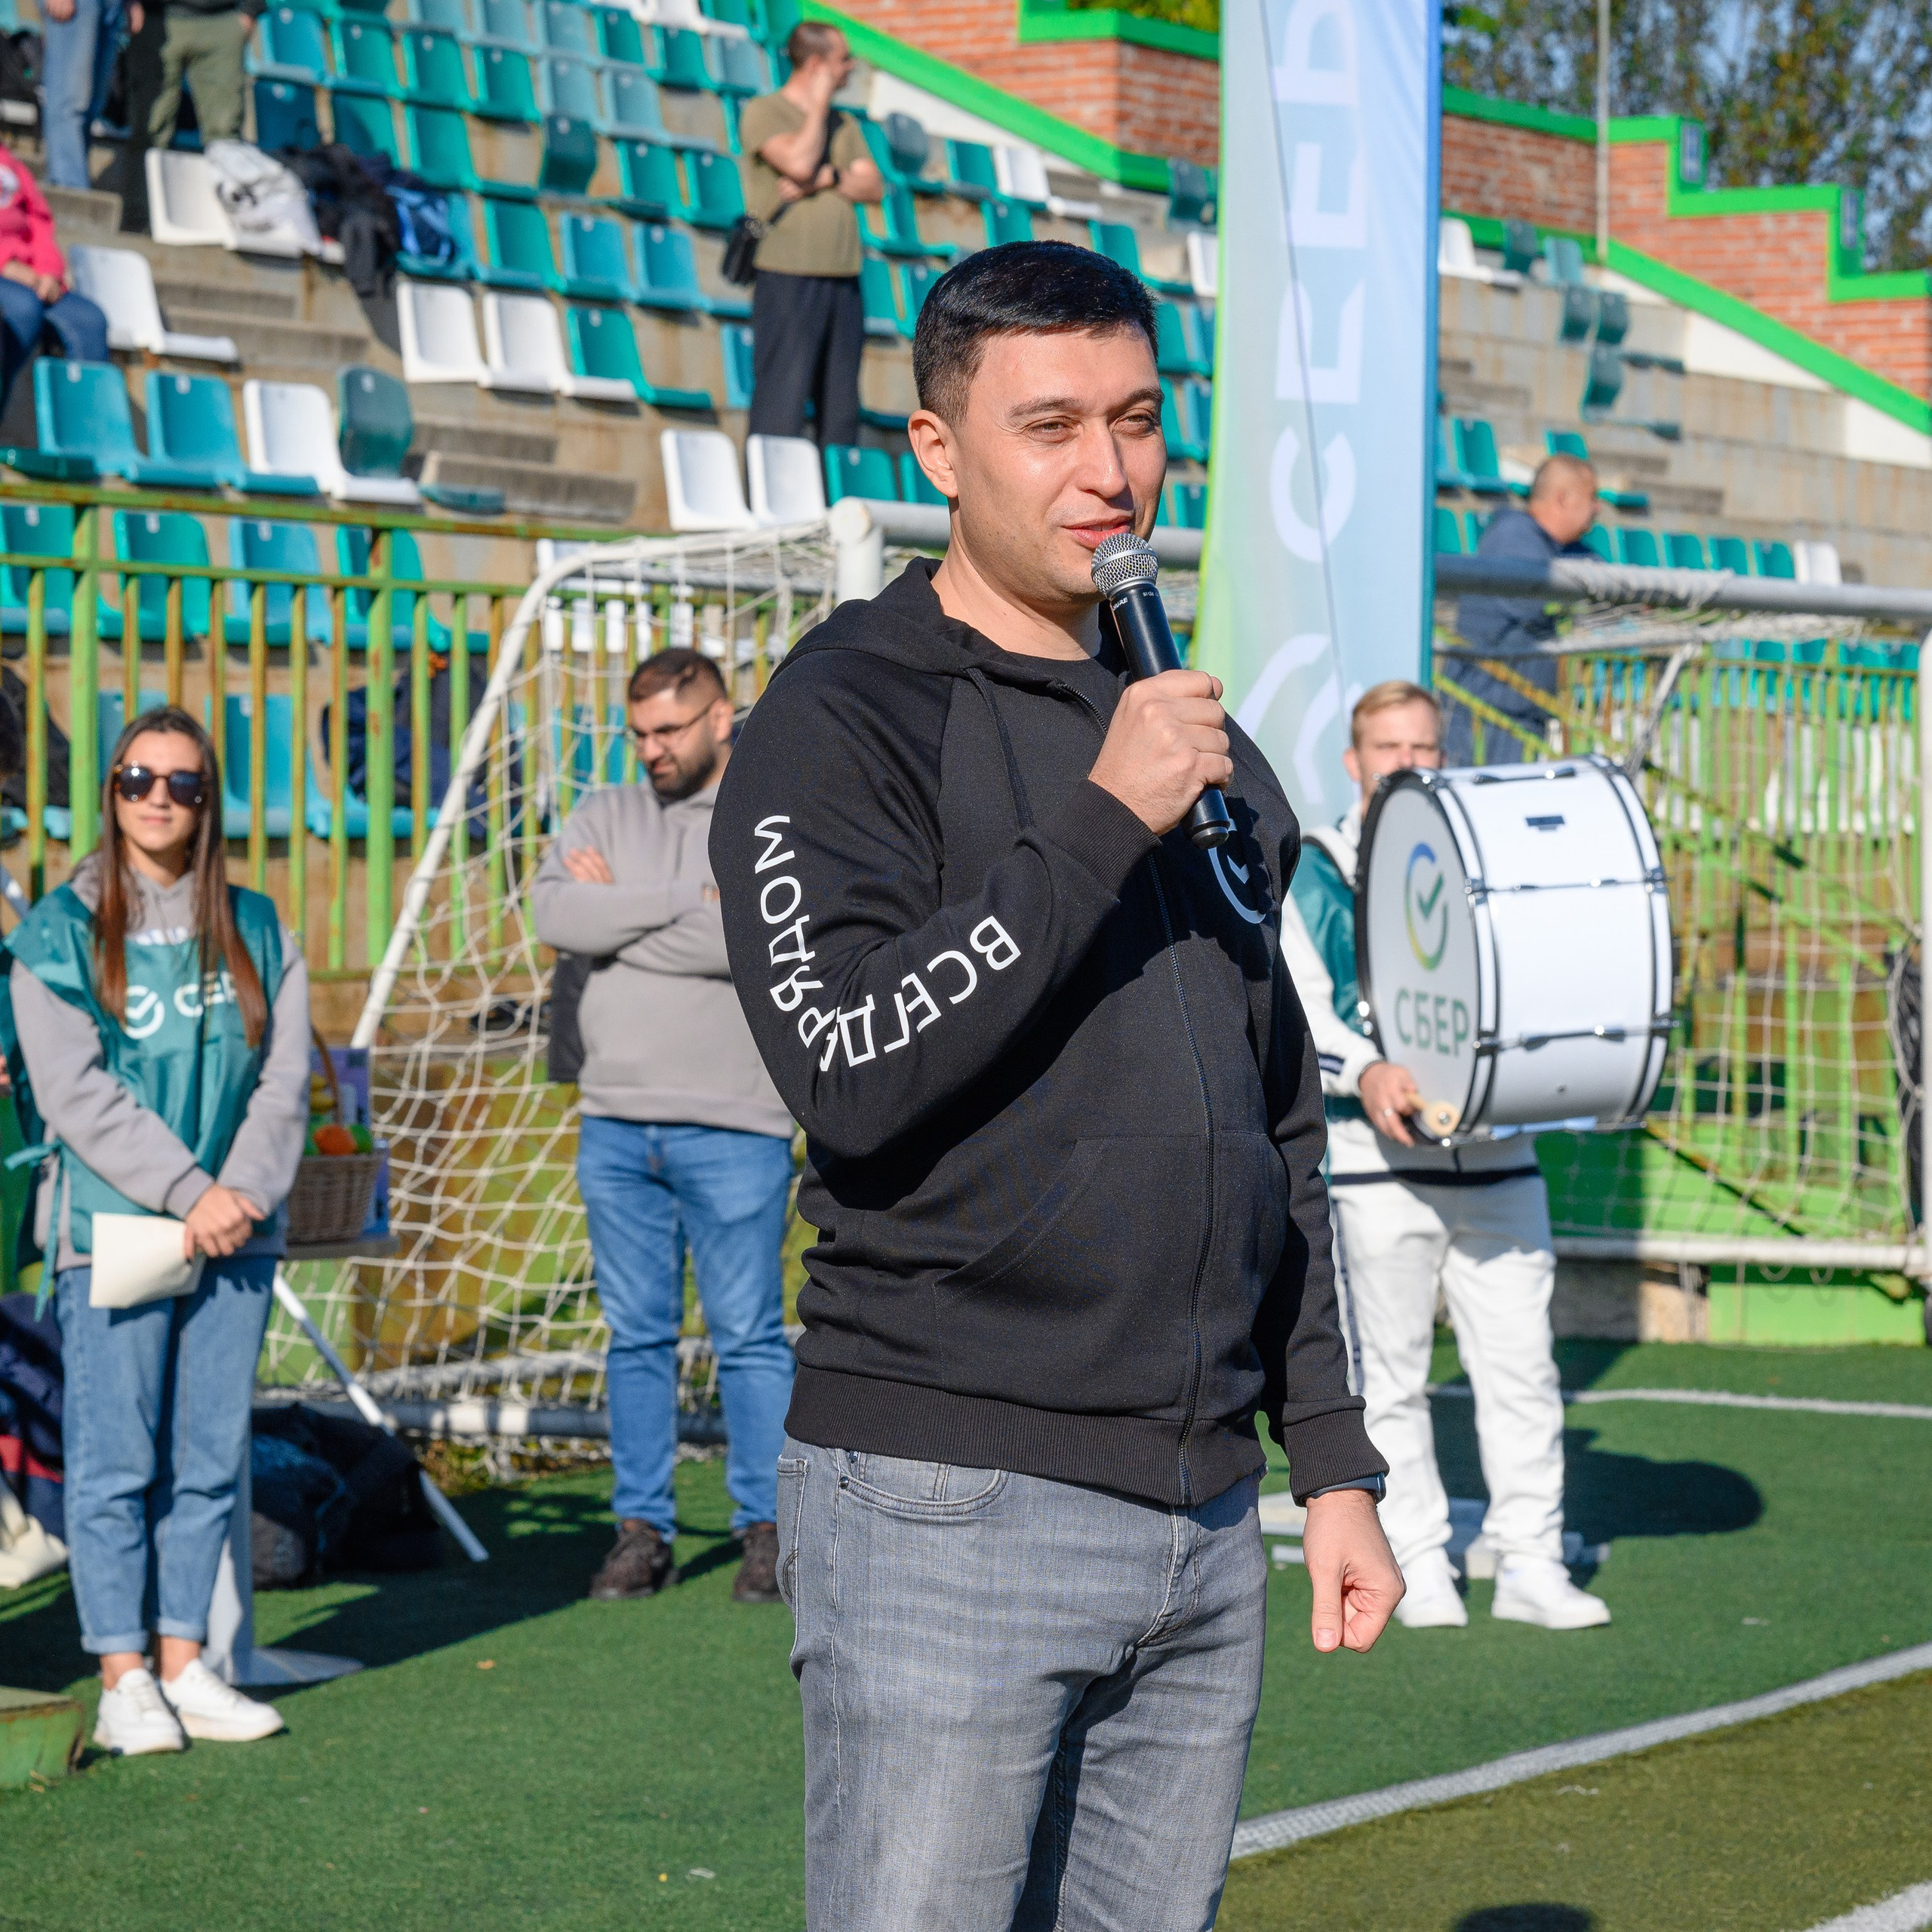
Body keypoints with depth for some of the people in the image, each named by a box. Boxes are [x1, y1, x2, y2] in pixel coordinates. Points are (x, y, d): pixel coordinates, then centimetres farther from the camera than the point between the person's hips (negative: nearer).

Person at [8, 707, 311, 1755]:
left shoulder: (255, 930, 11)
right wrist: (187, 1191, -14)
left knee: (210, 1460, 5)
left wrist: (242, 1190, -10)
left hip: (233, 1234, 4)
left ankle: (184, 1665, 11)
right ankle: (123, 1681, 0)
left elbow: (285, 1079, 7)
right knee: (114, 1462, -4)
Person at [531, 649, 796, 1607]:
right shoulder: (607, 817, 12)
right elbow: (553, 910, -6)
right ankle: (642, 1530, 13)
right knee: (636, 1337, 8)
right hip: (615, 1123, 4)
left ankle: (769, 1528, 7)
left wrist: (620, 908, -8)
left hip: (733, 1128, -4)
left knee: (749, 1335, 0)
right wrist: (688, 899, -12)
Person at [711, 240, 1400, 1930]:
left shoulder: (1197, 742, 17)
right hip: (948, 1503, -6)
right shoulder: (845, 720, -4)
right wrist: (1100, 826, -18)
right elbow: (851, 1072, -19)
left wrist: (1333, 1459, 17)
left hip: (1203, 1521, 7)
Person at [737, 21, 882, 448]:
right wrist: (819, 104, -4)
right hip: (788, 279, -6)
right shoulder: (763, 112, 0)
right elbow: (799, 163, -17)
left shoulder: (844, 125, 19)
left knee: (840, 409, 6)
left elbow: (875, 187, 8)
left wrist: (825, 179, -10)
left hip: (843, 280, 6)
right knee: (781, 406, -11)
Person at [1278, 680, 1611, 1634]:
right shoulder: (1312, 872, 5)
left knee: (1520, 1361, -1)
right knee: (1390, 1375, 2)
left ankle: (1530, 1565, 5)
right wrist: (1364, 1072, -22)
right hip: (1377, 1160, -3)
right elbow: (1294, 1004, -4)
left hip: (1495, 1152, 3)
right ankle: (1419, 1565, 11)